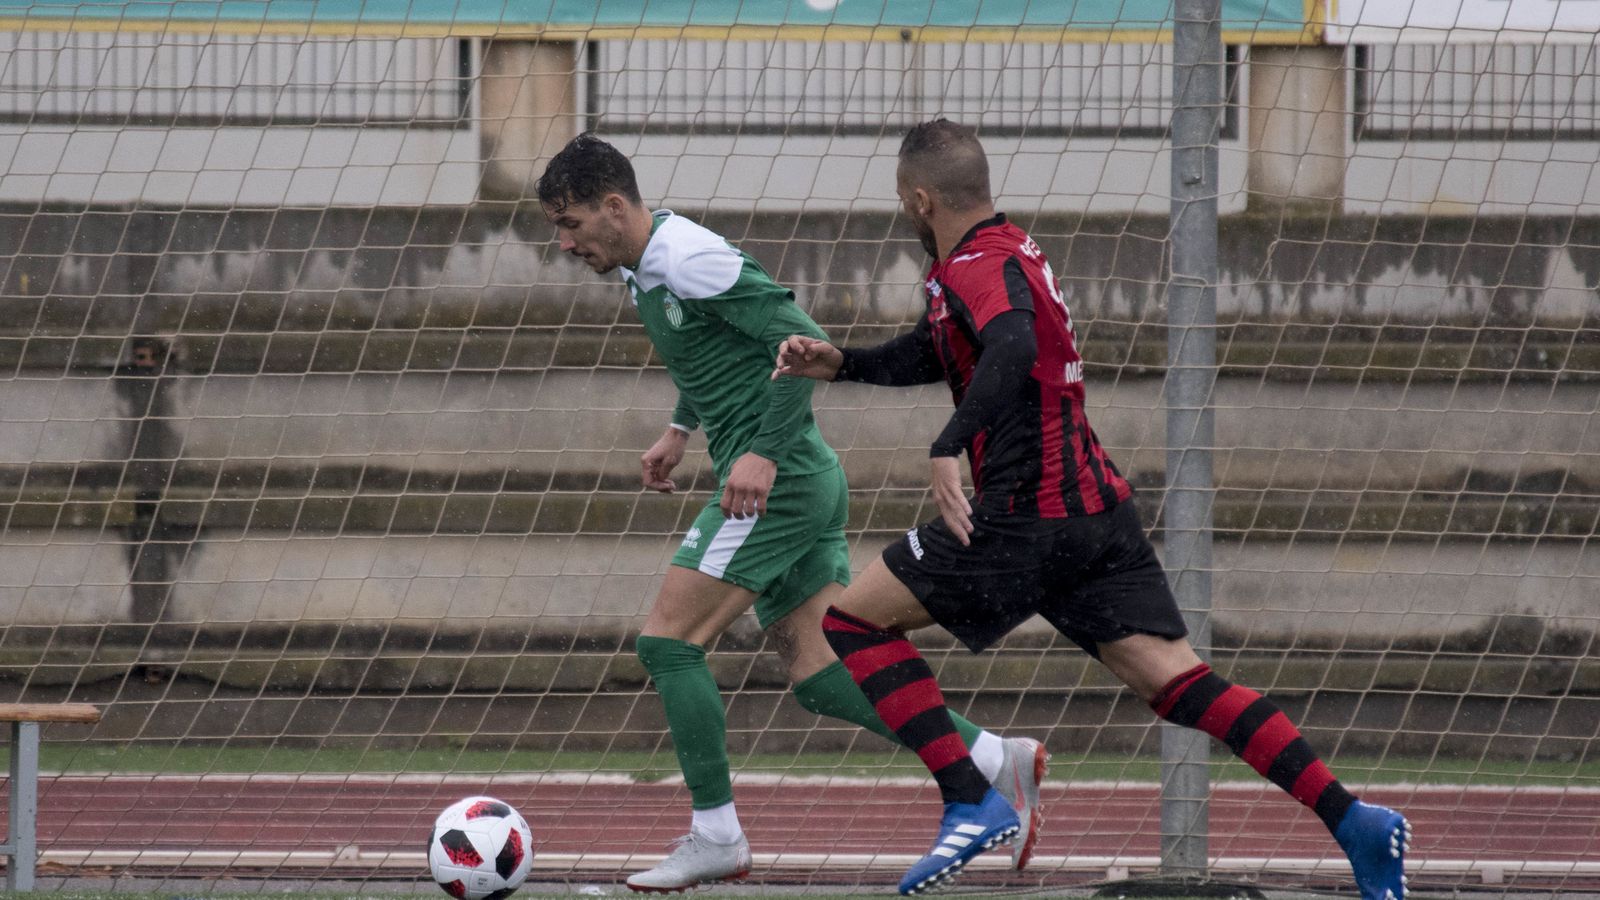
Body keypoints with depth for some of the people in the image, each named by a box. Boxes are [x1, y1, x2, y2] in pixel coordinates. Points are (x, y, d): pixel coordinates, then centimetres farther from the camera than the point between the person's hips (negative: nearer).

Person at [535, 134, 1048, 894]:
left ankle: (716, 837, -3)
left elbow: (803, 342, -20)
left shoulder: (691, 262, -16)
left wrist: (763, 453, -23)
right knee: (821, 676, 8)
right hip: (805, 482, 10)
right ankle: (997, 762, 5)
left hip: (778, 482, -10)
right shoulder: (645, 272, 14)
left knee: (668, 640, -8)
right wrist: (680, 430, 26)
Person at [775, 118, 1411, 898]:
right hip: (1099, 505, 9)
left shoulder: (979, 268, -11)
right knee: (1178, 684, 2)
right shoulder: (1004, 250, 20)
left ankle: (969, 802, -6)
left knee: (855, 619, 2)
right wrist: (840, 363, 22)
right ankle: (1353, 822, -12)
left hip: (1027, 518, -9)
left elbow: (1013, 347, -33)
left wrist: (948, 449, -39)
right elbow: (933, 353, 34)